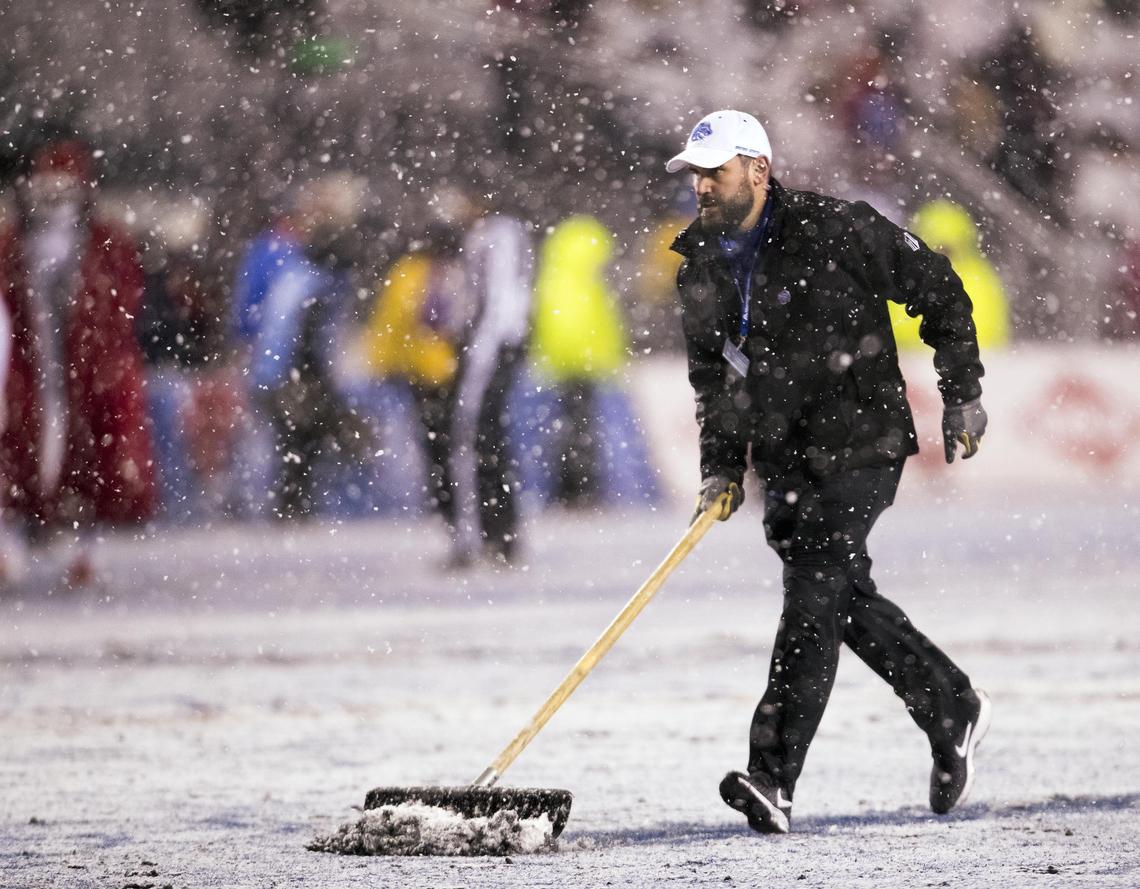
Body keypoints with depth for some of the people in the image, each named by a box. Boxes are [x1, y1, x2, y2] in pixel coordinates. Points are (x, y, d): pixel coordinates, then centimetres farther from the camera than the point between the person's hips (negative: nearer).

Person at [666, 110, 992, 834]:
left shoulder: (832, 230, -14)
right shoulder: (702, 265, 7)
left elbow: (939, 289, -5)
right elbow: (712, 369, 18)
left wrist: (963, 393, -4)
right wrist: (723, 466, 8)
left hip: (860, 441, -7)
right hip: (784, 456, 7)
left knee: (815, 594, -15)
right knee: (847, 597, 9)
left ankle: (775, 779, -21)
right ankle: (953, 709, 31)